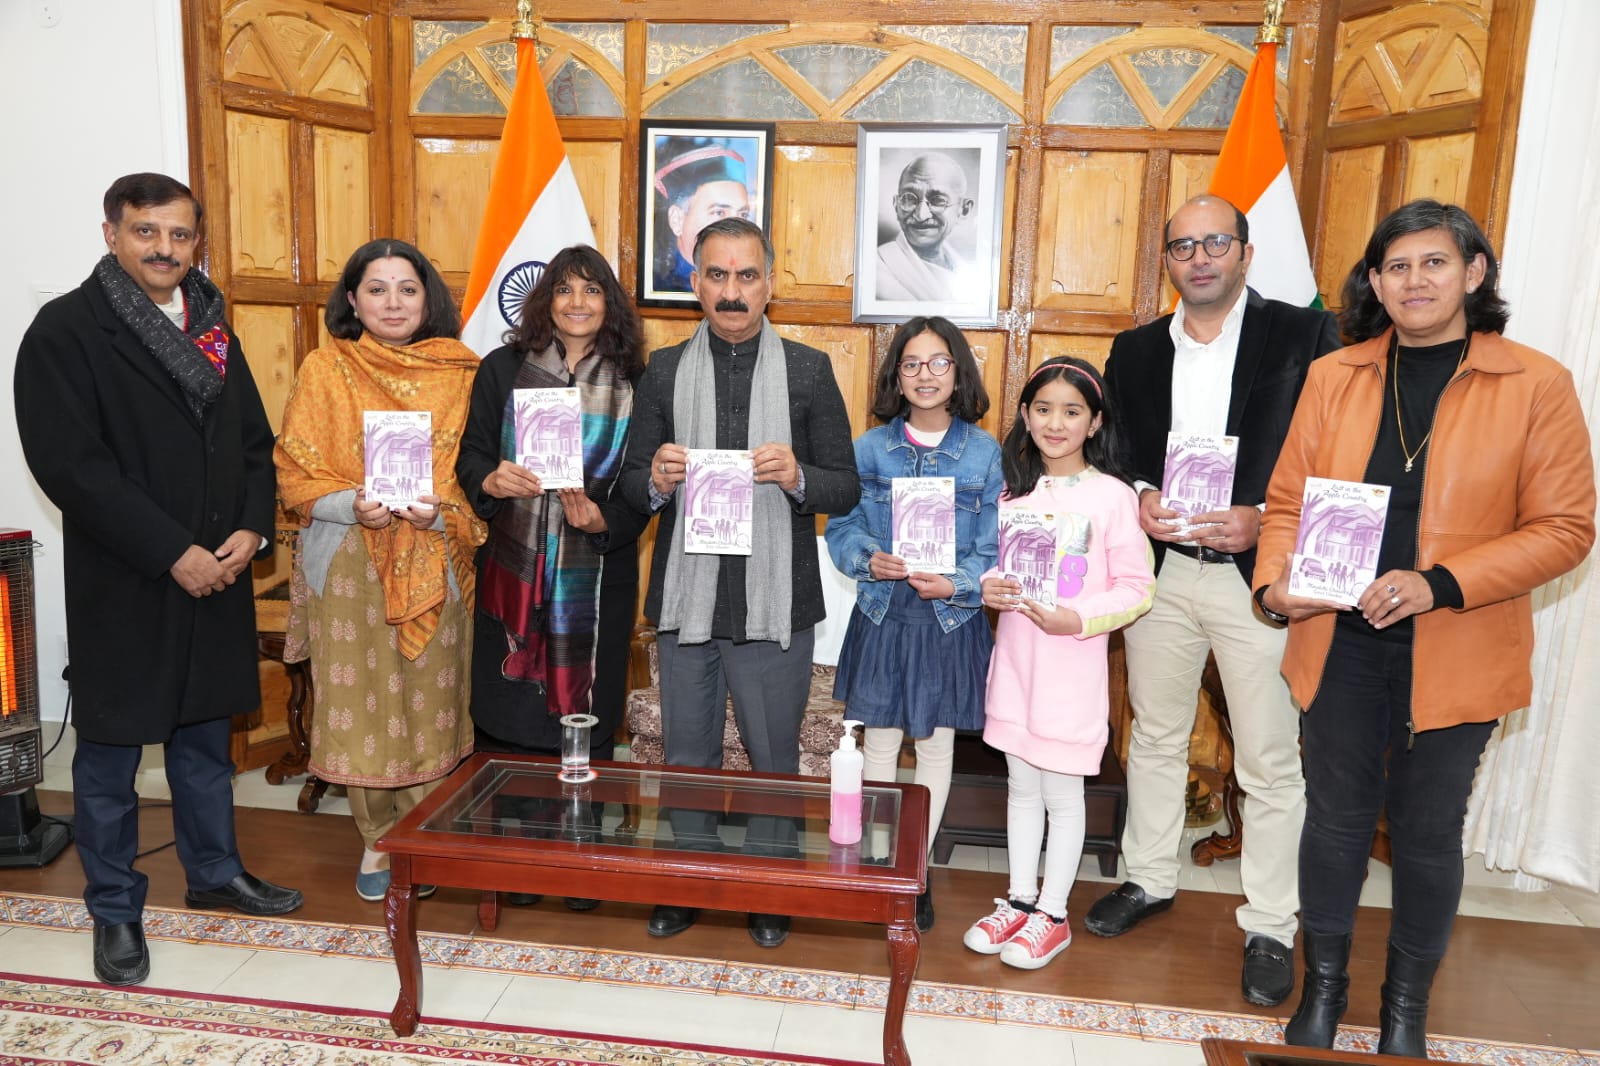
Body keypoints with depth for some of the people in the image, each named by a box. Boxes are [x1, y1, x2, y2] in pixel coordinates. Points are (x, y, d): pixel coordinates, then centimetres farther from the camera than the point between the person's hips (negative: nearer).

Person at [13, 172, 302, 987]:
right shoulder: (67, 329, -8)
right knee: (111, 747, 7)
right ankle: (115, 911, 23)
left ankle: (214, 872, 34)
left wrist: (251, 529, -6)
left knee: (204, 733, 18)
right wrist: (172, 552, -18)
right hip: (122, 582, -5)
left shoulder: (211, 328, 11)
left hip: (217, 574, 6)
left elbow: (254, 441, 11)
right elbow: (68, 463, -16)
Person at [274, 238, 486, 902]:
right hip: (348, 563, 0)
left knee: (429, 703, 5)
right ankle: (376, 840, 23)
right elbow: (296, 476, 1)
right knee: (359, 704, 4)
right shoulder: (325, 370, 1)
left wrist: (442, 510, -14)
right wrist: (353, 505, -18)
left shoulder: (459, 373, 4)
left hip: (434, 566, 1)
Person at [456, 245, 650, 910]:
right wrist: (492, 481, -18)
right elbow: (471, 457, 4)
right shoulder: (503, 369, 5)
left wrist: (602, 518, -16)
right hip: (512, 571, 1)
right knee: (509, 713, 4)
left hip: (597, 574, 0)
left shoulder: (632, 383, 3)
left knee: (586, 718, 4)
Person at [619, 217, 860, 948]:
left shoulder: (809, 370, 0)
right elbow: (631, 486, 5)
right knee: (686, 756, 15)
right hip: (686, 602, 2)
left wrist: (797, 477, -22)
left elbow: (847, 489, -1)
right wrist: (657, 481, -17)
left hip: (775, 605, -1)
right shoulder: (665, 371, 4)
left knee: (773, 758, 13)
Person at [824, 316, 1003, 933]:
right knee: (879, 743, 11)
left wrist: (955, 583, -22)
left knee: (936, 745, 11)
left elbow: (993, 549, -5)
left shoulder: (985, 454, -5)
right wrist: (869, 560, -17)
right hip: (882, 616, 1)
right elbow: (841, 528, 2)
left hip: (950, 620, -1)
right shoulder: (869, 449, 0)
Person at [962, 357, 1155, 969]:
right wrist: (989, 587, -6)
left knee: (1062, 792, 6)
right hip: (1015, 659, 5)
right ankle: (1020, 901, 30)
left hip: (1073, 663, -5)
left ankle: (1052, 914, 22)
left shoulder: (1112, 497, -9)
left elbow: (1136, 588, -8)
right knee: (1021, 786, 15)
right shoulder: (1014, 489, 7)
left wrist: (1079, 618, -21)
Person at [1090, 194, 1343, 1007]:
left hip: (1259, 571, -4)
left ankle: (1271, 927, 20)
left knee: (1269, 761, 5)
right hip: (1160, 570, 4)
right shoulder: (1135, 350, 9)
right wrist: (1141, 497, -8)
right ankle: (1150, 879, 35)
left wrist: (1264, 519, -18)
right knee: (1154, 736, 17)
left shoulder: (1305, 336, -3)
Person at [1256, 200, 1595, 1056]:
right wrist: (1275, 580, -12)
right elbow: (1287, 499, 6)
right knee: (1335, 817, 13)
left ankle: (1406, 1008, 35)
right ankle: (1323, 988, 34)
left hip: (1454, 656, -2)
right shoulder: (1333, 377, 4)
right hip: (1339, 645, 2)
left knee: (1428, 831, 12)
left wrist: (1439, 585, -19)